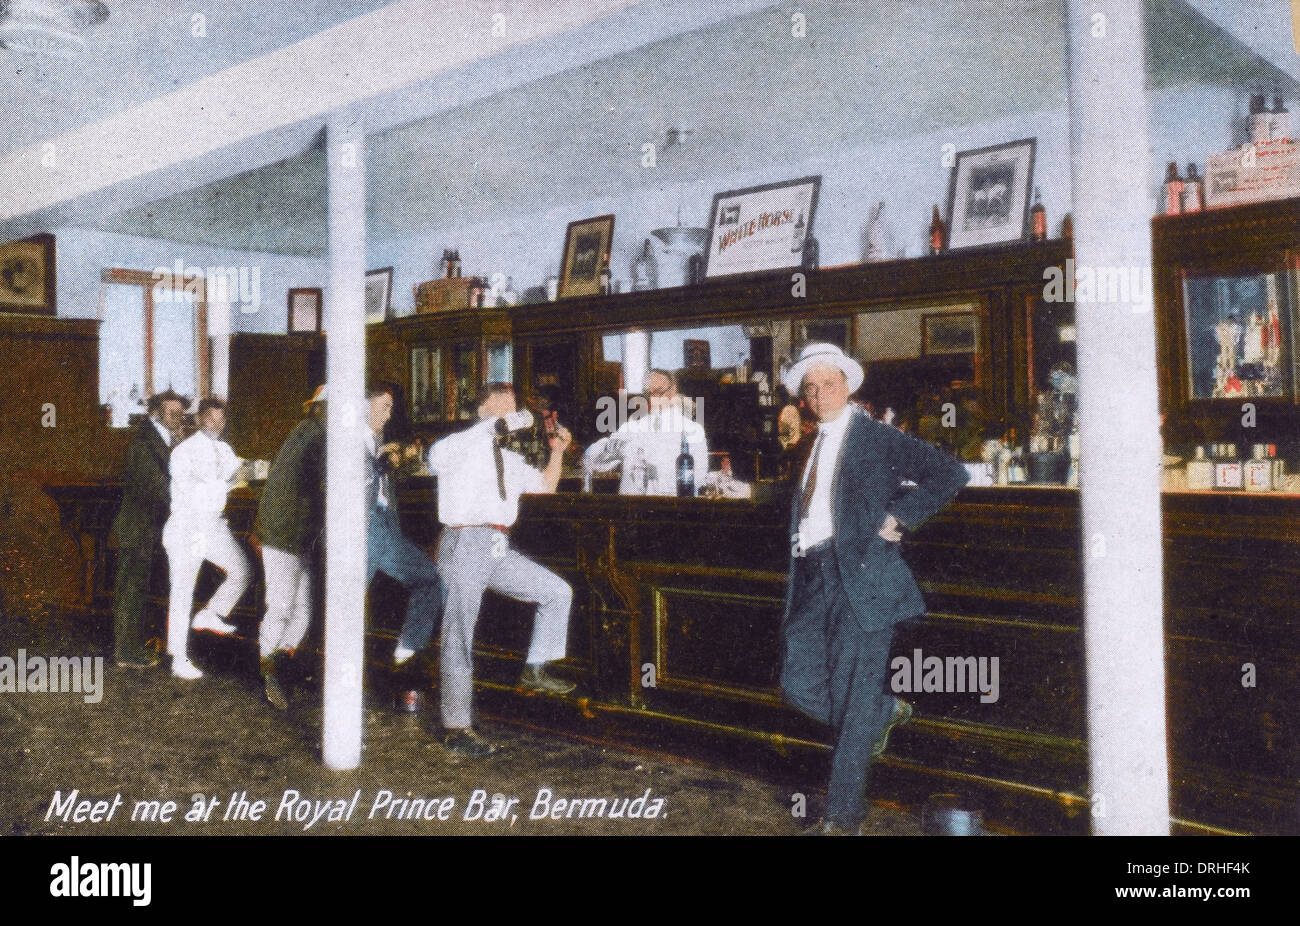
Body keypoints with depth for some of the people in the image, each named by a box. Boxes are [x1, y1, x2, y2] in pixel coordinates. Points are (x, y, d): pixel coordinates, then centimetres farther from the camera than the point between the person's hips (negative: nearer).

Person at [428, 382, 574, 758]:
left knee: (557, 592, 2)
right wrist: (492, 426, -22)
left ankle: (535, 670, 14)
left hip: (499, 550, 7)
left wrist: (557, 452, 16)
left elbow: (545, 486, 33)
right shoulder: (463, 444, 0)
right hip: (465, 544, -7)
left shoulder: (509, 459, 24)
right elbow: (436, 457, -24)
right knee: (460, 635, -4)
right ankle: (456, 728, 3)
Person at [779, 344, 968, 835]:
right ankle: (888, 711, 29)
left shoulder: (877, 438, -3)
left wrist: (898, 517, -12)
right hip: (814, 579, 7)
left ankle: (843, 817, 7)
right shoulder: (810, 445, 18)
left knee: (852, 702, -4)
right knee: (799, 685, 3)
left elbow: (950, 472, -9)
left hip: (862, 577, -7)